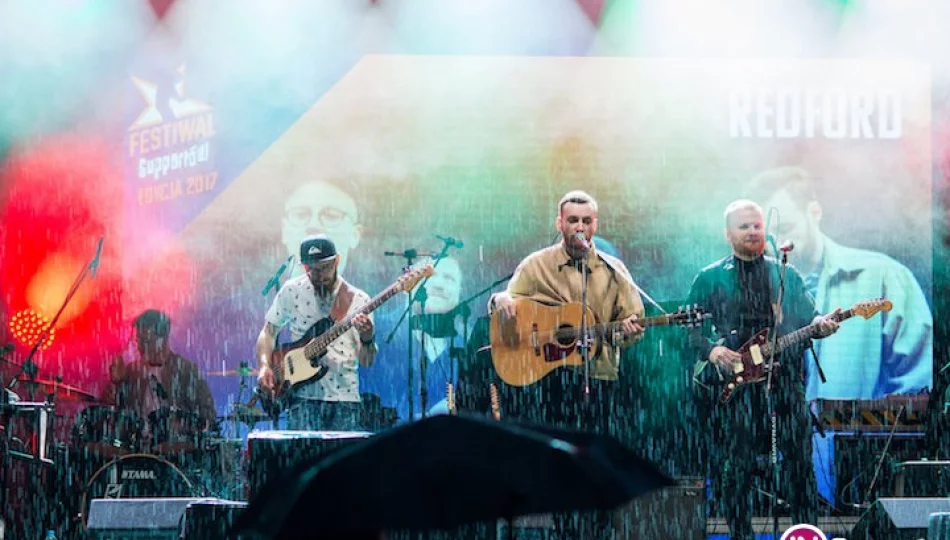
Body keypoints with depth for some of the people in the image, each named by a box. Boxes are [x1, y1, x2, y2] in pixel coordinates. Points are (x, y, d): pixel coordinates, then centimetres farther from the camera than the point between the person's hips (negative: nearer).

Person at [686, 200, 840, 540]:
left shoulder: (787, 275, 14)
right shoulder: (710, 279, 8)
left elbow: (806, 317, 10)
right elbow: (690, 329, 6)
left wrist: (821, 324, -12)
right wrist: (711, 350, -12)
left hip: (784, 381, 1)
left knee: (798, 458, -3)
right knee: (735, 465, -1)